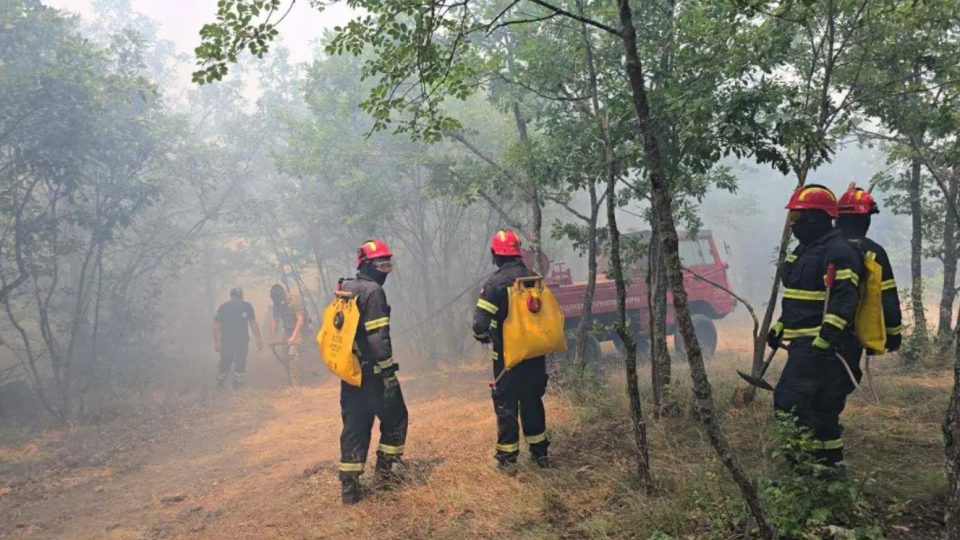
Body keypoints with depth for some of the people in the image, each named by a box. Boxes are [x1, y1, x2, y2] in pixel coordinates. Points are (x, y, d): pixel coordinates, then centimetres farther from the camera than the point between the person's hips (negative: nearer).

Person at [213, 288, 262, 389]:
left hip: (226, 340, 2)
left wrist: (216, 342, 6)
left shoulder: (223, 306, 6)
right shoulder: (247, 306, 0)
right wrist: (259, 340, -3)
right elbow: (253, 324, -5)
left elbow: (216, 325, 2)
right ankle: (237, 383, 16)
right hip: (242, 340, -2)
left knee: (225, 361, 16)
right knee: (240, 361, 12)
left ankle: (220, 382, 27)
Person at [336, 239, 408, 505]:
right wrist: (389, 372, -19)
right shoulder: (372, 291, -15)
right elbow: (378, 337, -21)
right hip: (371, 373, -8)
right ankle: (385, 471, 15)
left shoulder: (344, 289, 12)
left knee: (354, 426, 11)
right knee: (395, 419, 11)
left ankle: (349, 485, 12)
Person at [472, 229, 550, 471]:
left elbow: (480, 324, -19)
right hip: (535, 354, 5)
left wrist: (484, 337, 2)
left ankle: (507, 457, 12)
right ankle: (540, 452, 27)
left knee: (506, 405, 6)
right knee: (532, 401, 18)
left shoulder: (494, 283, -15)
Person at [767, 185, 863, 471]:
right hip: (804, 342, 10)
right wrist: (780, 328, 20)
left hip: (822, 345, -10)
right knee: (820, 405, 15)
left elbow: (844, 300, -22)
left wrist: (826, 338, -26)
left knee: (789, 399, -15)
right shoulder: (805, 249, 18)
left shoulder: (838, 251, -14)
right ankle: (830, 463, 25)